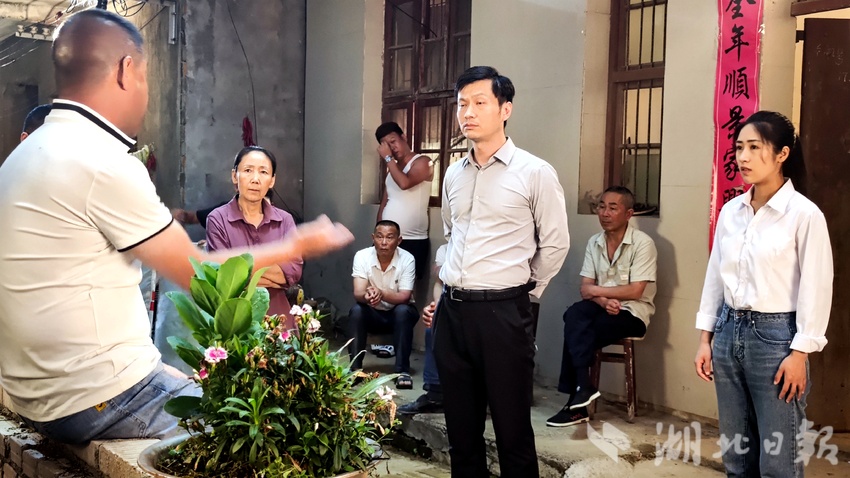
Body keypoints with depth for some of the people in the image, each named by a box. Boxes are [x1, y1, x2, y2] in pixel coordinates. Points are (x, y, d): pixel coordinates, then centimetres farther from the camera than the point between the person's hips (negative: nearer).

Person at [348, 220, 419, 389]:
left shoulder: (407, 259, -19)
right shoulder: (362, 256, -16)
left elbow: (404, 297, -25)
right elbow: (358, 294, -23)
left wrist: (382, 294, -46)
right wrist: (367, 296, -49)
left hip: (399, 314, -1)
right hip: (373, 313, 1)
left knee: (403, 311, -33)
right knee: (356, 311, -29)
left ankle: (402, 370, -29)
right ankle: (354, 367, -22)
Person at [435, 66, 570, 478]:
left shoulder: (535, 173, -6)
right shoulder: (453, 174, 11)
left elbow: (555, 244, -1)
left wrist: (522, 289, 6)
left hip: (503, 312, -5)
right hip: (452, 310, 6)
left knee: (512, 429, 3)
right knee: (460, 427, 14)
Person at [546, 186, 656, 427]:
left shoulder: (643, 243, -10)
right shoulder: (594, 243, 7)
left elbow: (635, 291, -17)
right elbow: (585, 288, 1)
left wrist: (596, 290, -10)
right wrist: (604, 300, -20)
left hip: (632, 313, -5)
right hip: (603, 308, 5)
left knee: (576, 332, -25)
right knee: (575, 314, -28)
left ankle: (578, 394, -13)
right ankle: (582, 387, -26)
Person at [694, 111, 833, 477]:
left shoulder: (804, 214, -10)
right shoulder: (730, 211, 6)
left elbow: (816, 288, -10)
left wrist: (800, 353, -12)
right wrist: (705, 338, 9)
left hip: (775, 335, -6)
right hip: (729, 331, 6)